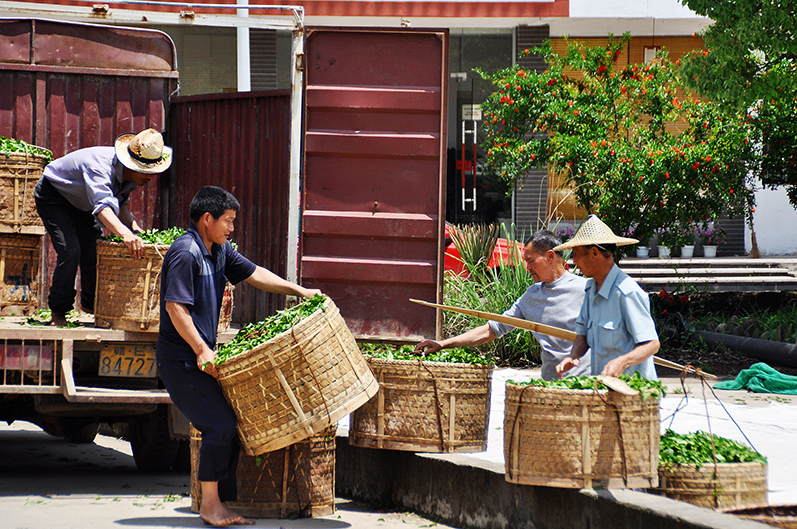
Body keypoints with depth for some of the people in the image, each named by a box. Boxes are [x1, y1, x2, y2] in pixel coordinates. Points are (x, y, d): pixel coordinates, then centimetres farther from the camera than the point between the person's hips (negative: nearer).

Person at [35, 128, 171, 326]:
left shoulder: (132, 173, -15)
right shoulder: (100, 167, -42)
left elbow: (122, 203, 3)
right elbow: (103, 207, -57)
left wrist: (133, 226, -16)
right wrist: (125, 234, -73)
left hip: (81, 204, 8)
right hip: (52, 196, -8)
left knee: (94, 249, 4)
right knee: (70, 251, -20)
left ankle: (90, 303, 26)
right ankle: (58, 312, -5)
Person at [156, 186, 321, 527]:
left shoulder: (219, 250, 12)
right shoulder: (185, 253, -17)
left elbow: (253, 274, 20)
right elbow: (175, 307, -22)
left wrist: (298, 291, 11)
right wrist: (201, 351, -24)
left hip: (203, 358, 10)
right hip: (180, 361, -10)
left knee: (229, 428, 7)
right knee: (220, 423, -16)